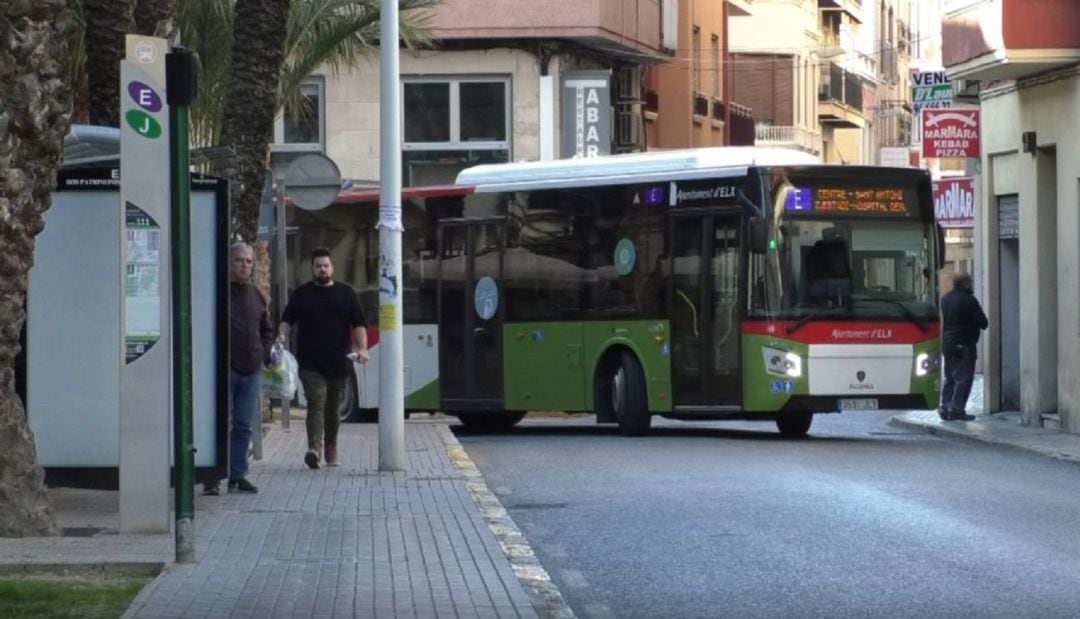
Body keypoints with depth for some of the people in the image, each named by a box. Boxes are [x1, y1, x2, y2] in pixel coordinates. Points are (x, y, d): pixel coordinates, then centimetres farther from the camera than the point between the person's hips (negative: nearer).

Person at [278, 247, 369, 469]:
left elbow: (359, 324, 6)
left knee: (333, 408, 10)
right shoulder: (301, 294, 10)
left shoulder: (346, 293, 10)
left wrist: (362, 348, -8)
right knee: (316, 403, -16)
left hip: (338, 362, 2)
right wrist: (282, 335, -11)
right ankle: (314, 448, -29)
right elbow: (287, 319, 10)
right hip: (310, 364, -1)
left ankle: (331, 449, 25)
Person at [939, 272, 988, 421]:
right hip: (964, 344, -8)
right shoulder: (969, 301, -14)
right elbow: (983, 323, -11)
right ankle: (956, 410, -6)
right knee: (963, 378, -3)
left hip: (947, 343, 8)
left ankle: (945, 408, 13)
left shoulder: (946, 299, 11)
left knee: (949, 378, 15)